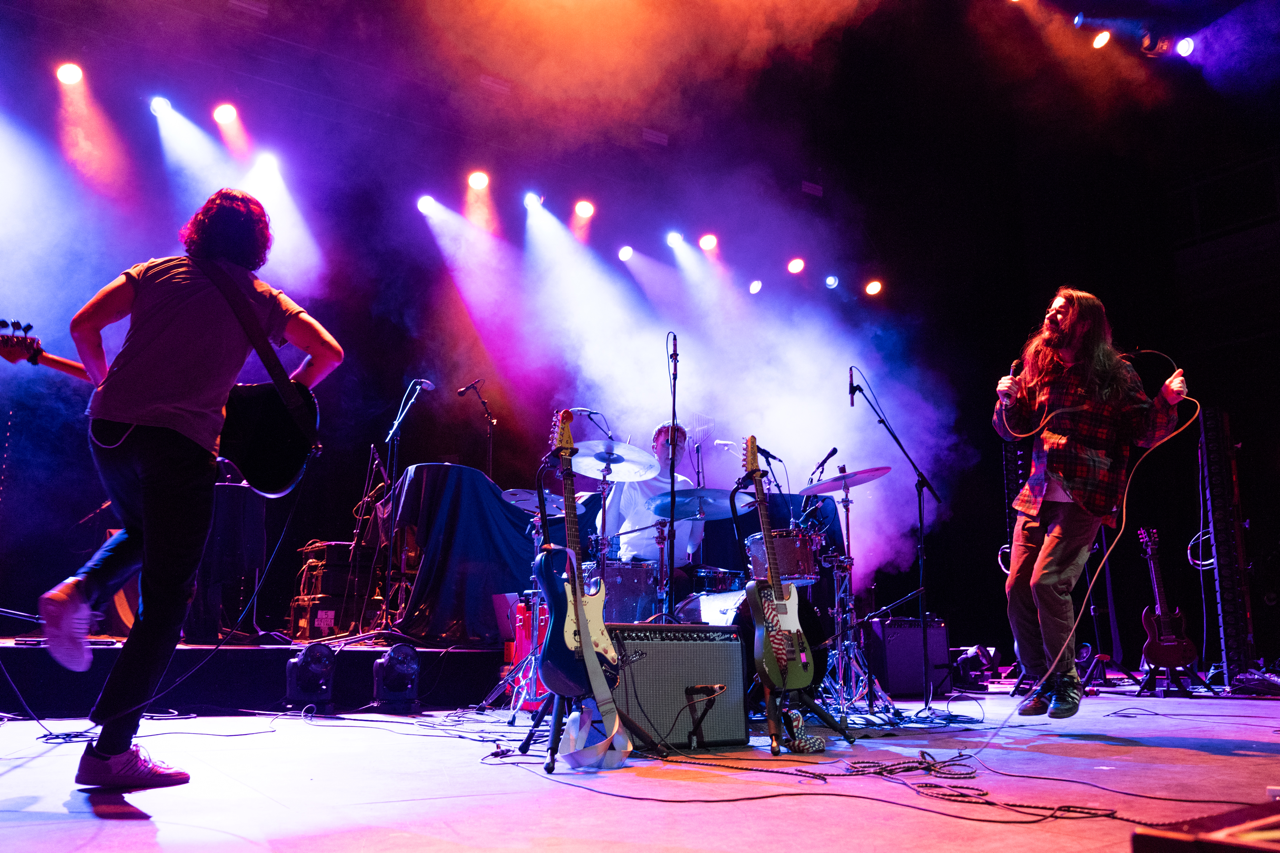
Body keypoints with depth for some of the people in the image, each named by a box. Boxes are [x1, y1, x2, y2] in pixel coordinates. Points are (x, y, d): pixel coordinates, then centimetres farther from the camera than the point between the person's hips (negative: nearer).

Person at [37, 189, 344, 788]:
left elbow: (84, 324, 8)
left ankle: (77, 593, 4)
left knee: (139, 532, 34)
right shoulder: (262, 299, 11)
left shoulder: (155, 271, 16)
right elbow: (329, 352, 7)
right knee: (166, 598, 2)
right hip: (181, 442, -4)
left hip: (109, 427, 4)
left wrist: (103, 379, 24)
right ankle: (110, 750, 0)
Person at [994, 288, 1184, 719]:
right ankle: (1042, 682, 17)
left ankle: (1065, 681, 1)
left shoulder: (1115, 375, 1)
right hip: (1037, 494, 5)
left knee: (1046, 581, -19)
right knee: (1017, 587, 0)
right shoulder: (1039, 372, 13)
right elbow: (1012, 430, 17)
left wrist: (1166, 402, -19)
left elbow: (1147, 434, 0)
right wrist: (1007, 401, -3)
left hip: (1085, 497, -5)